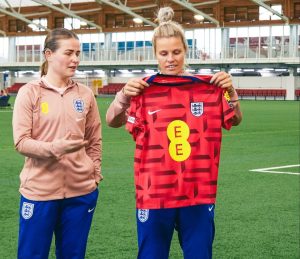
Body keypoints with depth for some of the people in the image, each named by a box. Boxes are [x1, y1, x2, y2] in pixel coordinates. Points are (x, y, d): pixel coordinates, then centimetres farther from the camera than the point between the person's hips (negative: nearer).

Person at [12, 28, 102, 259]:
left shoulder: (85, 94, 5)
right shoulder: (30, 92, -5)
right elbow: (21, 142, -10)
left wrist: (94, 175, 7)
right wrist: (54, 147, -25)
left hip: (81, 191, 3)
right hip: (39, 190, -3)